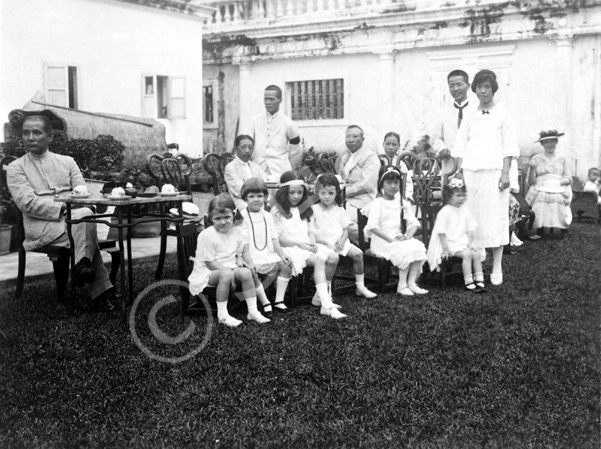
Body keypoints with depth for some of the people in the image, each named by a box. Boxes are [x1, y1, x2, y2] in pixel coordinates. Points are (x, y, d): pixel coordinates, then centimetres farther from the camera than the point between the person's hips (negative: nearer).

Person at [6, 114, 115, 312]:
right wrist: (63, 208, -18)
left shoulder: (67, 162, 19)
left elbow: (82, 190, 11)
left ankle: (82, 265, -22)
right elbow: (27, 203, -6)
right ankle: (100, 291, -28)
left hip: (74, 218, 3)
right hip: (41, 226, -3)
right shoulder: (15, 168, 8)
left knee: (85, 214, -34)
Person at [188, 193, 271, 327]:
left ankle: (253, 311, -13)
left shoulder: (237, 231, 3)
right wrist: (229, 270, -22)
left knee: (246, 273, -22)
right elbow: (210, 263, -16)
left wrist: (240, 262, -12)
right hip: (207, 273, -6)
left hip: (229, 269, 6)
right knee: (226, 275, -36)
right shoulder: (206, 235, -16)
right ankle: (222, 315, -27)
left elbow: (240, 253, 11)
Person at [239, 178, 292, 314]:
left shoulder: (267, 216, 14)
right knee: (251, 272, -32)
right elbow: (243, 243, -9)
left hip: (268, 254, 5)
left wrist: (282, 254, -5)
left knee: (285, 265, -13)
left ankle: (279, 300, -5)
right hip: (251, 256, -5)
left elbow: (274, 238, 9)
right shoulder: (242, 217, -3)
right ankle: (265, 302, -15)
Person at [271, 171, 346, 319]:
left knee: (333, 257, -17)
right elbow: (277, 237, -8)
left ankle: (323, 295, -5)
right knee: (319, 260, -29)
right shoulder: (277, 211, -2)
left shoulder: (305, 209, 19)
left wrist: (313, 243, -7)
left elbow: (311, 231, 16)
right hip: (289, 248, -7)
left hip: (307, 245, 7)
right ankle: (327, 306, -33)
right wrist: (299, 244, -17)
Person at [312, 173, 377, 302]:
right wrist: (326, 243, -16)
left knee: (358, 253, -15)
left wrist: (342, 240, -7)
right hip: (323, 243, -5)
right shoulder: (314, 210, -1)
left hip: (340, 242, 5)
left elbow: (345, 229, 14)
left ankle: (360, 286, -1)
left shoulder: (339, 209, 14)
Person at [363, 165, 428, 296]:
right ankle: (402, 285, -17)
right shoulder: (377, 203, -7)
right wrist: (391, 240, -21)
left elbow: (414, 223, 9)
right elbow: (373, 226, -18)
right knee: (406, 250, -28)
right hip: (382, 241, -6)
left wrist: (407, 237, -11)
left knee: (418, 247, -19)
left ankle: (411, 283, -15)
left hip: (399, 238, 6)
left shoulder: (401, 203, 12)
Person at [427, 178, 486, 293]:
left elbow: (469, 230, 11)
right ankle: (468, 283, -20)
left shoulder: (465, 211, 9)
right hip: (449, 243, -7)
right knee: (467, 254, -25)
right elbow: (441, 232, -13)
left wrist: (470, 243, -2)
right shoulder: (444, 212, -12)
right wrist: (445, 248, -17)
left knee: (476, 252, -13)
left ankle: (479, 280, -7)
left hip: (463, 242, 7)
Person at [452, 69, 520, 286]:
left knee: (495, 217, -4)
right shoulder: (469, 115, 13)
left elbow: (509, 146, -1)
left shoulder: (502, 113, 4)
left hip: (493, 171, -3)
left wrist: (505, 173, -9)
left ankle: (497, 268, 1)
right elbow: (461, 146, 13)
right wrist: (459, 171, 3)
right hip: (470, 172, 3)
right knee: (471, 217, 1)